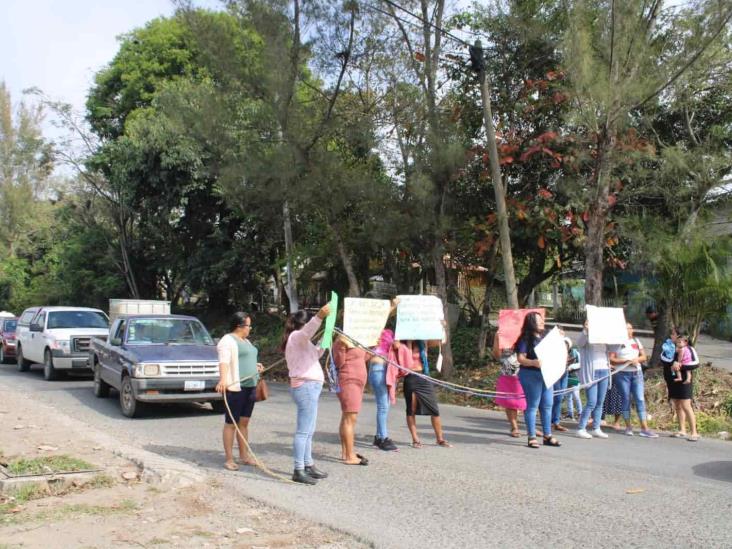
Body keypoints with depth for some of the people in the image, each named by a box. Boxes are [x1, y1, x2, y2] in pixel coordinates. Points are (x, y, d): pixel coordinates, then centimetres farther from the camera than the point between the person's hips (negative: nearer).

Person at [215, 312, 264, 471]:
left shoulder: (245, 341, 19)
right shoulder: (227, 340, -10)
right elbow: (224, 361, -25)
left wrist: (255, 366, 34)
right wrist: (223, 380, -37)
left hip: (250, 386, 9)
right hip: (234, 387, -9)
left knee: (244, 422, 12)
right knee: (231, 423, -3)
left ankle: (244, 455, 19)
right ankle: (229, 459, 1)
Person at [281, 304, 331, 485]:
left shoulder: (300, 340, 24)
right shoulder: (297, 336, -7)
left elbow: (315, 354, 37)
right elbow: (307, 332, -32)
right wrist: (319, 317, -47)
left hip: (308, 386, 11)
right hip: (306, 387, -11)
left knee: (308, 431, 15)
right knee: (303, 431, -10)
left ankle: (308, 466, 22)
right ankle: (298, 471, -10)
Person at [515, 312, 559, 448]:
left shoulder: (544, 338, 16)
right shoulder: (526, 339, -7)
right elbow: (521, 358, -13)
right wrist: (533, 362, -30)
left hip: (547, 375, 7)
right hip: (531, 375, -7)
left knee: (547, 405, 9)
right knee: (532, 406, -4)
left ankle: (547, 436, 17)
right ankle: (532, 437, 1)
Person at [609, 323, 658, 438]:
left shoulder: (636, 341, 15)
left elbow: (644, 357, 14)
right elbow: (611, 360, -7)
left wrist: (637, 359, -8)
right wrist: (626, 361, -16)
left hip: (637, 373, 4)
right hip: (622, 374, -4)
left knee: (640, 399, -3)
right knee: (626, 399, 1)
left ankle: (644, 428, -5)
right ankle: (628, 427, 11)